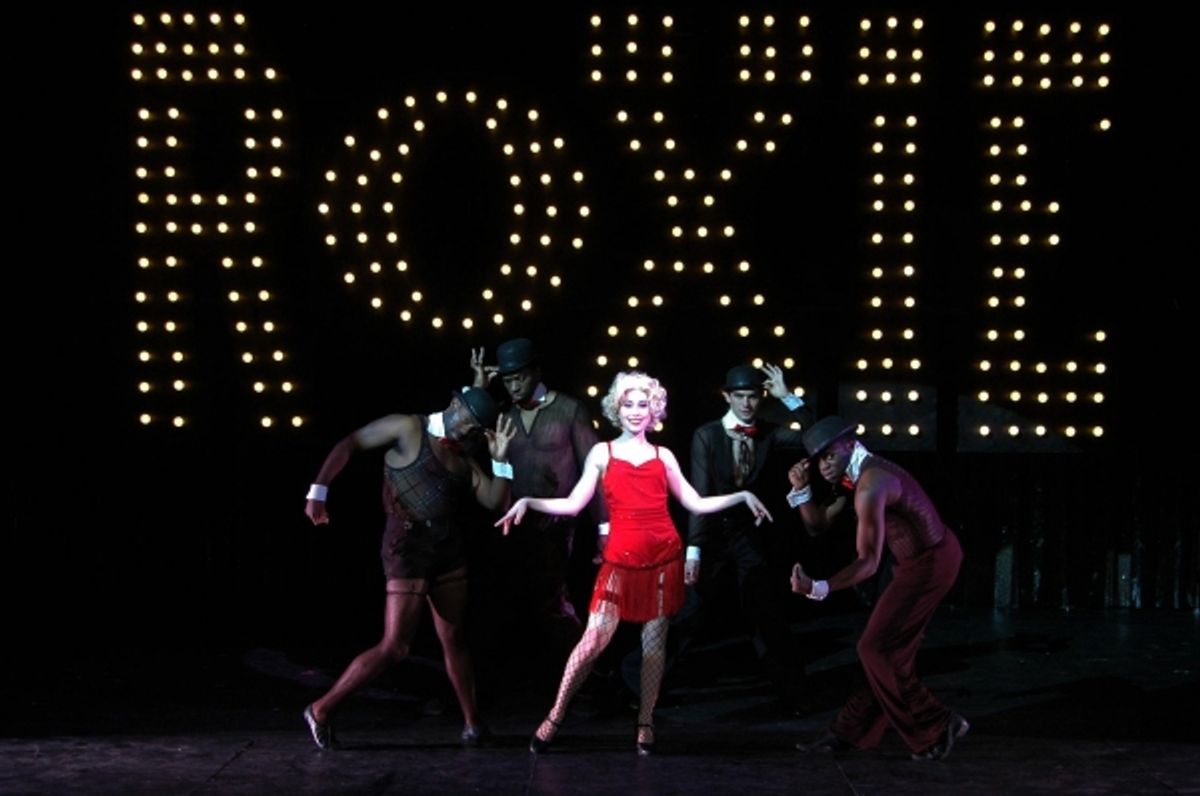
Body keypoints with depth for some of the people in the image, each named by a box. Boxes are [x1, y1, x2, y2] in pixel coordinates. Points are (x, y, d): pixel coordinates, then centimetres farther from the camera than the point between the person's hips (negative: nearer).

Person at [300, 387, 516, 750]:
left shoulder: (463, 460, 15)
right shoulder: (409, 428, -3)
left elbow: (496, 501, 9)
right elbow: (349, 445, -7)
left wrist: (500, 459, -2)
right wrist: (318, 490, -16)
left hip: (450, 552, 6)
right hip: (408, 548, -6)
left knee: (453, 639, 11)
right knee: (394, 647, -8)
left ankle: (472, 723, 22)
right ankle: (322, 710, 3)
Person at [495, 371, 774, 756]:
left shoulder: (663, 456, 12)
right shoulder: (602, 452, 7)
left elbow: (696, 504, 12)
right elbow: (573, 505, 2)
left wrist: (741, 496, 4)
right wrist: (528, 502, -9)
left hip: (664, 556, 2)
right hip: (621, 558, -2)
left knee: (654, 641, 4)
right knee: (594, 638, -10)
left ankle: (646, 723, 14)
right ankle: (554, 717, 0)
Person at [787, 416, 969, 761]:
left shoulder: (870, 486, -24)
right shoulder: (857, 475, 8)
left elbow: (868, 562, -29)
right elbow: (819, 524, 14)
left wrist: (818, 588, -37)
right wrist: (801, 490, -2)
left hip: (927, 565, -10)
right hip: (931, 556, 10)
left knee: (877, 649, -4)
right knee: (890, 648, 14)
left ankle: (937, 729, 6)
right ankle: (849, 731, 22)